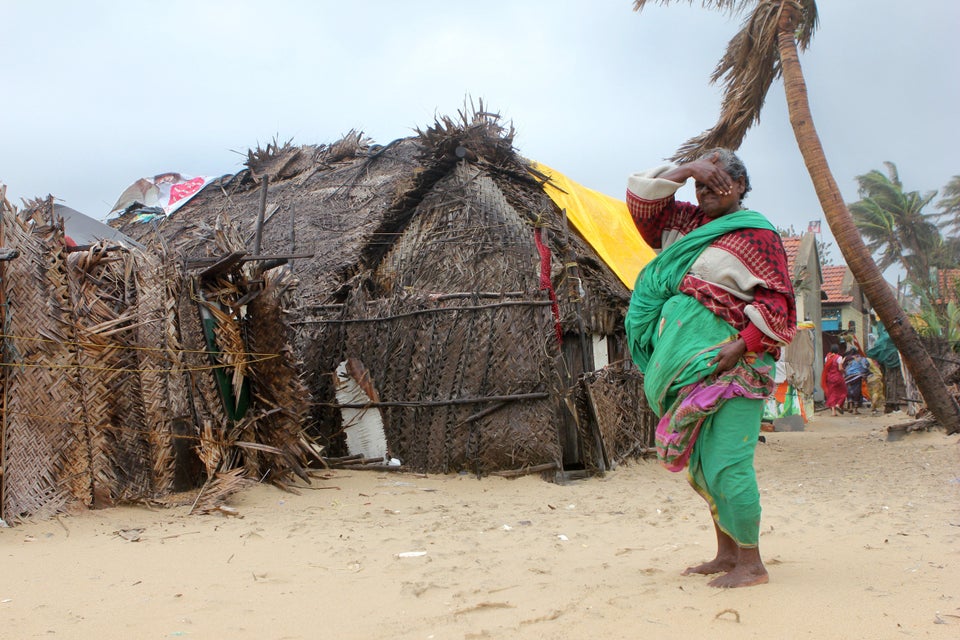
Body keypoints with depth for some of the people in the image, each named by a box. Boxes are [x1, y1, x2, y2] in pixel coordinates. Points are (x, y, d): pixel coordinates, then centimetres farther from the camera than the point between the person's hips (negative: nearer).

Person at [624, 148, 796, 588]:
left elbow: (776, 301, -9)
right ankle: (726, 553, 22)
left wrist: (741, 346, -20)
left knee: (727, 463, -10)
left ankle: (751, 563, 1)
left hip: (731, 366, -7)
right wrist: (685, 169, 3)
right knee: (702, 464, 11)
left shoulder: (756, 233, -4)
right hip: (689, 365, 8)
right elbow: (641, 199, 15)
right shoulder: (688, 223, 17)